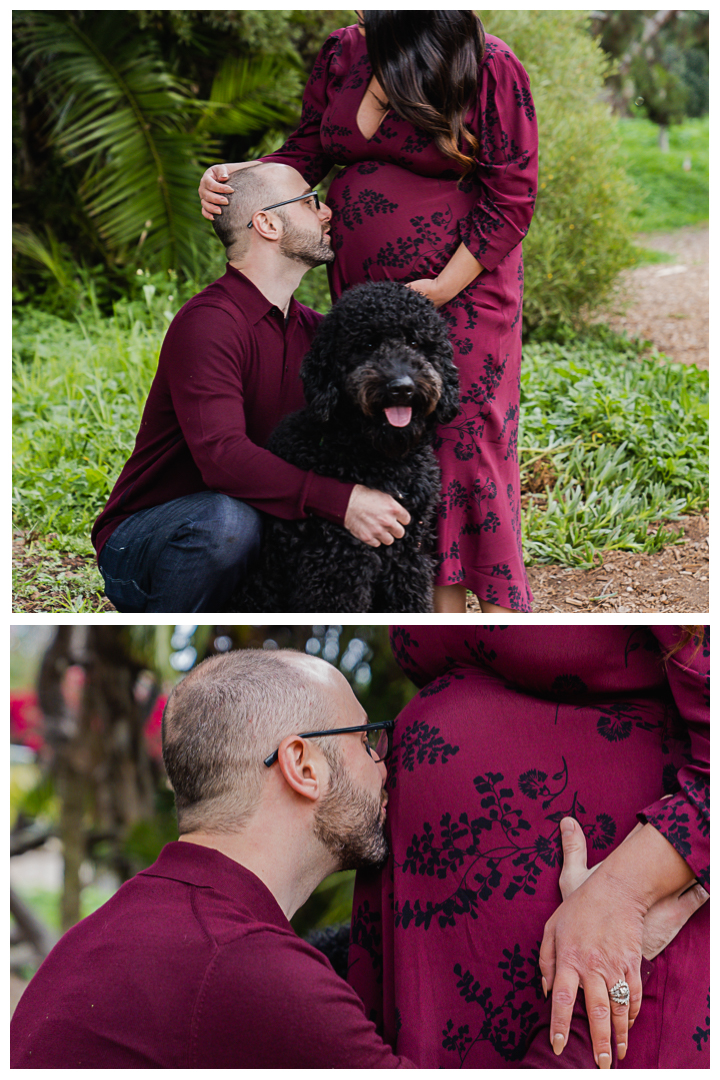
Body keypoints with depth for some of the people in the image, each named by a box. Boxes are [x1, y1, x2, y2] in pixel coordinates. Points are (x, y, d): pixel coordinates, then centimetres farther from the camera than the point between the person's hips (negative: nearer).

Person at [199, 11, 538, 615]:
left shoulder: (491, 69, -11)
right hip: (364, 294, 5)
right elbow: (308, 152, 14)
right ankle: (444, 613, 9)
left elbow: (512, 196, -10)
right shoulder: (343, 54, 5)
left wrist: (443, 287, -14)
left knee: (465, 441, -7)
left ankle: (502, 607, 2)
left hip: (460, 289, -5)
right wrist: (239, 178, -5)